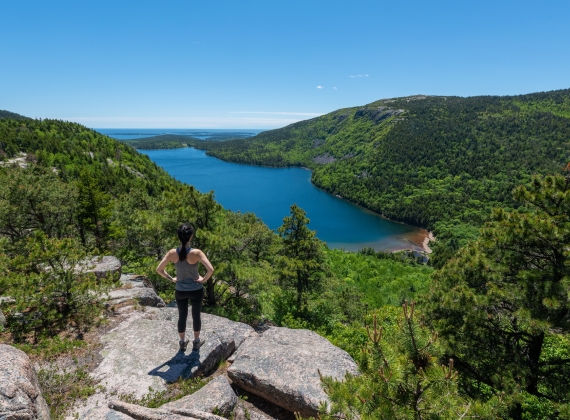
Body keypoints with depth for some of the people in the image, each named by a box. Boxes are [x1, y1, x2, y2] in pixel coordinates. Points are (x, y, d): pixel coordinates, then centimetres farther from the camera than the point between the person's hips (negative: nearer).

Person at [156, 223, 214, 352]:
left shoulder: (172, 253, -14)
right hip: (196, 290, -2)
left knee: (182, 316, 21)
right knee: (196, 315, 20)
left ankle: (183, 342, 40)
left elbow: (159, 269, -9)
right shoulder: (196, 253, -24)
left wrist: (171, 278, 2)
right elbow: (211, 269, -32)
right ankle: (196, 342, 37)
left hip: (180, 291, 2)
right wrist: (204, 279, -14)